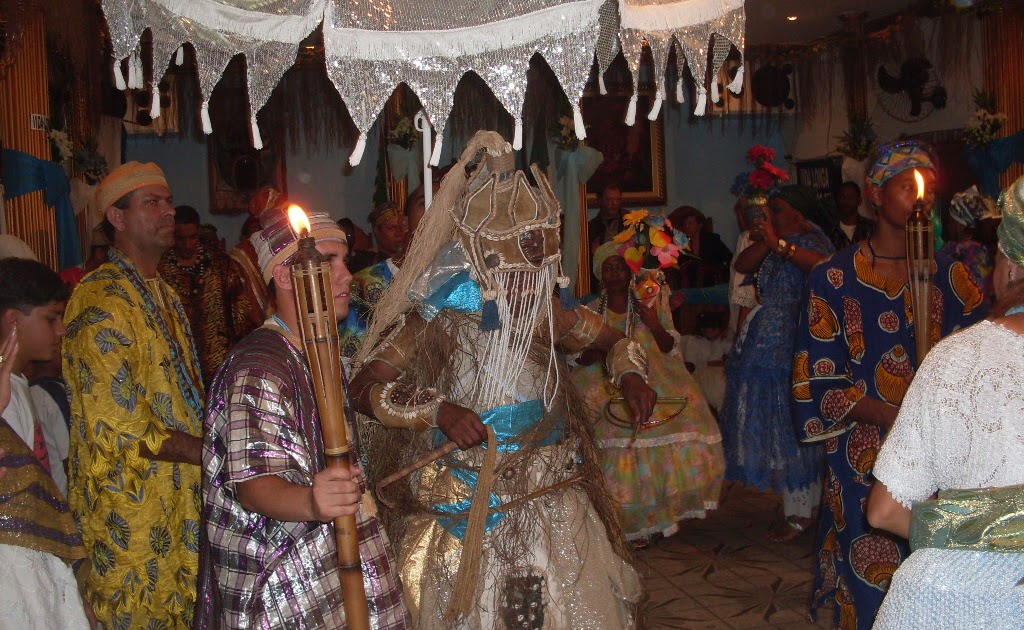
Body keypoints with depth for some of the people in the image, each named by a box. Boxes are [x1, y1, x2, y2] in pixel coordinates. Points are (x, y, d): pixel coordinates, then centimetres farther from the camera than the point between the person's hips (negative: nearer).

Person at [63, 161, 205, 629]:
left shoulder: (164, 295, 14)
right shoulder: (100, 301, -17)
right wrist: (210, 450, -17)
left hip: (180, 499, 8)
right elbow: (118, 428, -21)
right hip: (131, 511, -8)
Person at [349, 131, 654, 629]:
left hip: (555, 503, 4)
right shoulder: (438, 319, -13)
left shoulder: (548, 314, 1)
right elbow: (364, 388, -18)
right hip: (468, 509, -4)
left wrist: (631, 377, -3)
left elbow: (613, 340, 17)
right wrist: (437, 410, -30)